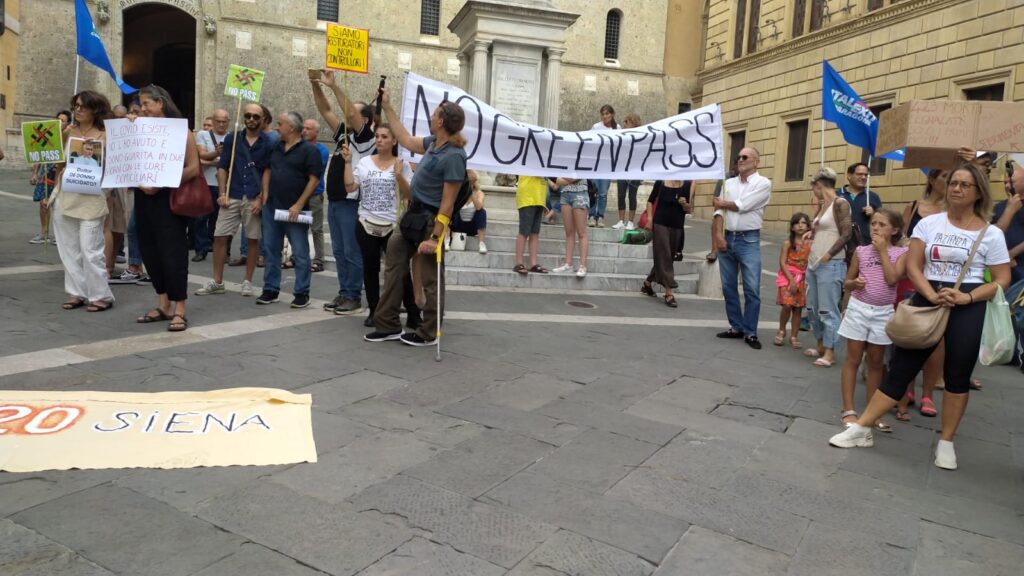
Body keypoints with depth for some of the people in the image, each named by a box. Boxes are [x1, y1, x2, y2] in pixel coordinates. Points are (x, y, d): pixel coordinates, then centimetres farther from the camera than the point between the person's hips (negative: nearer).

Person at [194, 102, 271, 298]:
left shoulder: (268, 143, 2)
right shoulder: (231, 139, 9)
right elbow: (222, 167, 8)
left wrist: (261, 198, -9)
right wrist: (222, 193, -3)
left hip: (254, 198, -2)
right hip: (232, 196, 2)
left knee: (253, 239, 4)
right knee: (220, 237, 1)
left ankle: (247, 282, 16)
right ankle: (217, 282, 11)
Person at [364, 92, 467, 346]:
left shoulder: (453, 156, -20)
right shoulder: (433, 143, 6)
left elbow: (447, 204, -21)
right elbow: (406, 141, 26)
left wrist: (434, 237, -23)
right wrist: (387, 107, 28)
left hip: (430, 221, -10)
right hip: (414, 216, 10)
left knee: (430, 280, 2)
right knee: (394, 266, 13)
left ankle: (428, 334, 16)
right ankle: (388, 324, 23)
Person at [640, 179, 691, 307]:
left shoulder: (686, 185, 3)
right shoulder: (661, 182, -3)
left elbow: (688, 209, 7)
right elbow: (650, 201, 6)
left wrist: (684, 204, -15)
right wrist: (649, 218, -4)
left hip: (677, 226, 4)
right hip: (660, 224, -4)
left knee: (668, 258, 13)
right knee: (664, 257, -6)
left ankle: (647, 283, 32)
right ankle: (669, 293, -7)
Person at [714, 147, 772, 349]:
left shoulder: (763, 183, -3)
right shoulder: (729, 183, 12)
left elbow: (742, 206, -11)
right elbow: (719, 211, 5)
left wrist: (720, 202, 5)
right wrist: (718, 235, -8)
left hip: (749, 240, -5)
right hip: (727, 238, 5)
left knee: (752, 289, -5)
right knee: (728, 286, 9)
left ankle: (750, 332, 5)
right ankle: (736, 327, 20)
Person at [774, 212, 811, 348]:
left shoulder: (810, 244, 2)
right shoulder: (788, 243, -3)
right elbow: (782, 263, -8)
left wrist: (809, 280, -8)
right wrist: (791, 280, -14)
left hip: (802, 279, 2)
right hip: (787, 277, -2)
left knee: (798, 308, 4)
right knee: (787, 305, -12)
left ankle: (794, 336, 14)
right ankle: (781, 331, 10)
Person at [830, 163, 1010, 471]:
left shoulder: (991, 233, 1)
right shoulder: (928, 223, 5)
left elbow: (1002, 280, 1)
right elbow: (913, 267, -1)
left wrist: (965, 298, -15)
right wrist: (932, 296, -17)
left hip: (967, 307, -1)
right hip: (927, 301, 1)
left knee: (958, 376, 4)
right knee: (901, 367, 1)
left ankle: (946, 442, 20)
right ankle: (861, 429, 6)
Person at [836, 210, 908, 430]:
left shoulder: (901, 253, -2)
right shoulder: (861, 251, 1)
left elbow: (892, 279, -18)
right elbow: (847, 283, 7)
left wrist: (882, 250, -12)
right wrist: (854, 283, -16)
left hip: (882, 313, 0)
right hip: (858, 309, 0)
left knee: (875, 363, 9)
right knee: (853, 359, 2)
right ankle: (848, 410, 7)